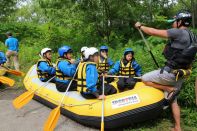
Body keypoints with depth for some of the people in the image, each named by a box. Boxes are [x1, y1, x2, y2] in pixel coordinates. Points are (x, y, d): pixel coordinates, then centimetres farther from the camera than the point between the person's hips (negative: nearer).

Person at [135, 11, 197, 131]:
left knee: (144, 79, 5)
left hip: (169, 72, -9)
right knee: (173, 101, 18)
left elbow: (154, 32, -15)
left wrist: (140, 26, 0)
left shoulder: (178, 32, -15)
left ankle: (170, 89, -1)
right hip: (179, 75, 9)